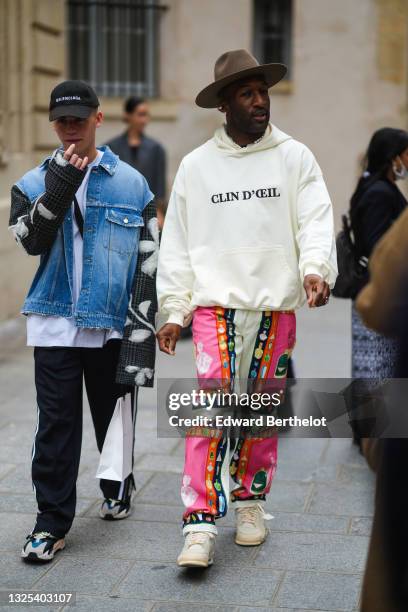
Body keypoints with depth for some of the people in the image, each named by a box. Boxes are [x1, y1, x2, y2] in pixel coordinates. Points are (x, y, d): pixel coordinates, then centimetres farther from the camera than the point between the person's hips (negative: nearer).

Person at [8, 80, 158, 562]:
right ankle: (52, 521, 9)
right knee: (56, 425, 0)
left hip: (112, 325, 0)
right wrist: (59, 184, -22)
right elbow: (32, 240, -13)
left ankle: (117, 489, 38)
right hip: (55, 324, 0)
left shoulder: (131, 184, 1)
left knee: (114, 416, 14)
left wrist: (141, 330, -5)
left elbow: (148, 262, 0)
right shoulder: (33, 183, 5)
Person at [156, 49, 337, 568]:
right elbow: (176, 244, 9)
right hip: (215, 307, -1)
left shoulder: (294, 157, 6)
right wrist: (173, 312, 4)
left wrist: (316, 268, -24)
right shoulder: (195, 166, 8)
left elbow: (316, 219, -4)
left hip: (276, 308, 1)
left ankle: (250, 500, 28)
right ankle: (200, 527, -10)